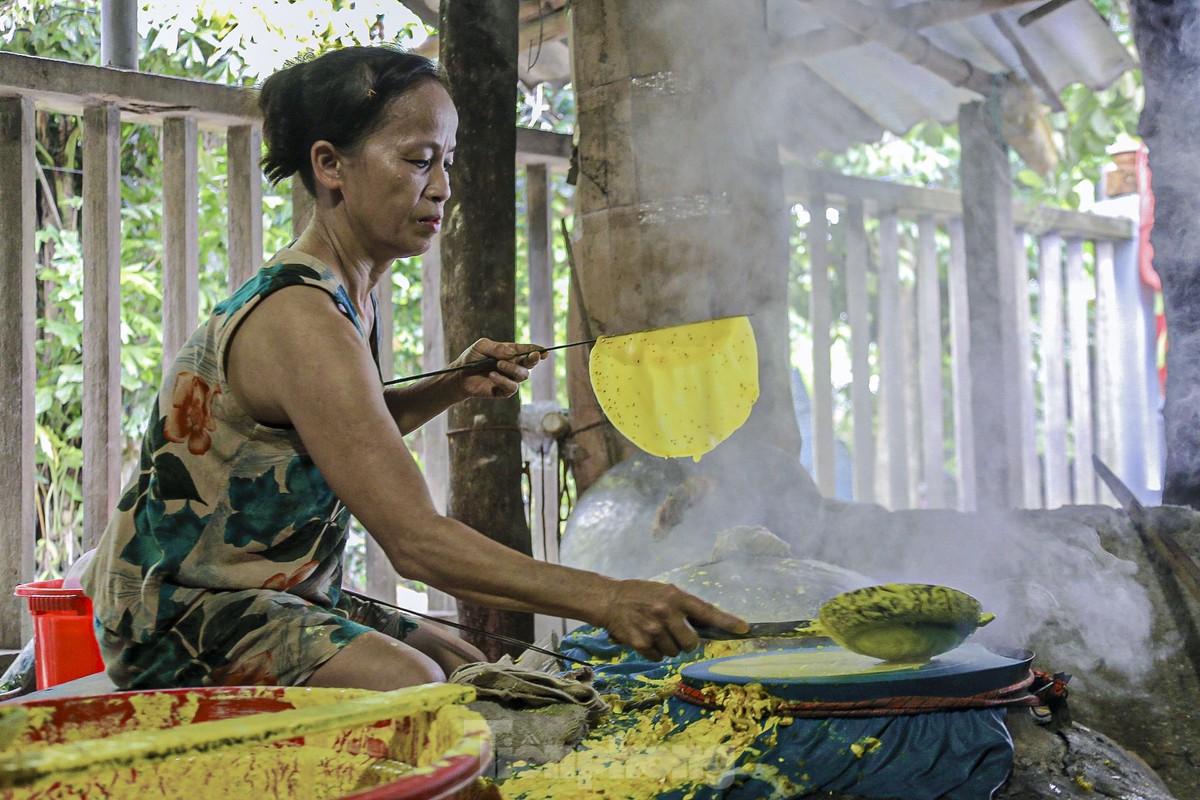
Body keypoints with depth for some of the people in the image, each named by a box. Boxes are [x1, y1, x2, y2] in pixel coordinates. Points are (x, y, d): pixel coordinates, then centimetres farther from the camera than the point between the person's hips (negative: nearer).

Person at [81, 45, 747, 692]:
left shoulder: (349, 296, 6)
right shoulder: (300, 318, -25)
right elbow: (413, 539, -31)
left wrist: (451, 386, 7)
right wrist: (605, 600, -36)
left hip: (280, 595, 10)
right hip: (180, 616, -10)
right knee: (412, 684, -29)